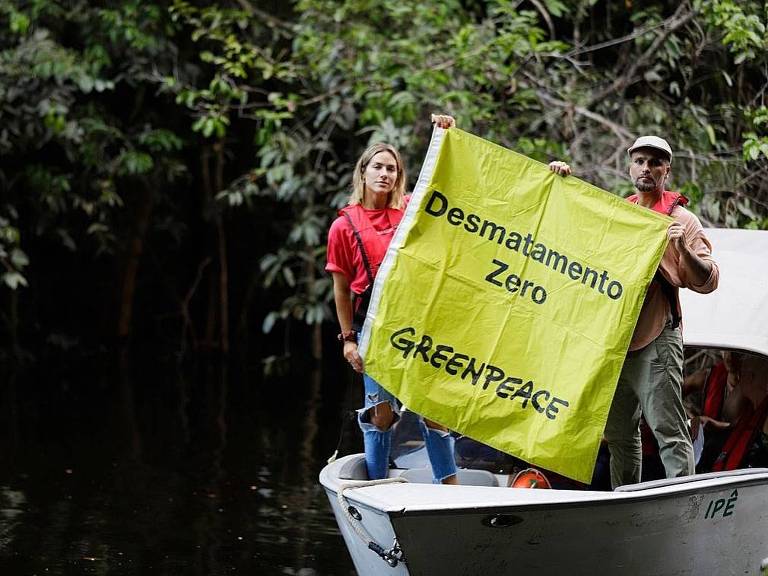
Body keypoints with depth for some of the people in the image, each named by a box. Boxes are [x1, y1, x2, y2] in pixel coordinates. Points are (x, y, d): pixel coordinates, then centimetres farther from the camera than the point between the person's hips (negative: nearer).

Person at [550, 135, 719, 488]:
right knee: (618, 430, 12)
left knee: (668, 429, -13)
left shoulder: (680, 219, 1)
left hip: (656, 338, -6)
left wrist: (683, 248, -24)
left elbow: (707, 281, -6)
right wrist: (560, 180, 12)